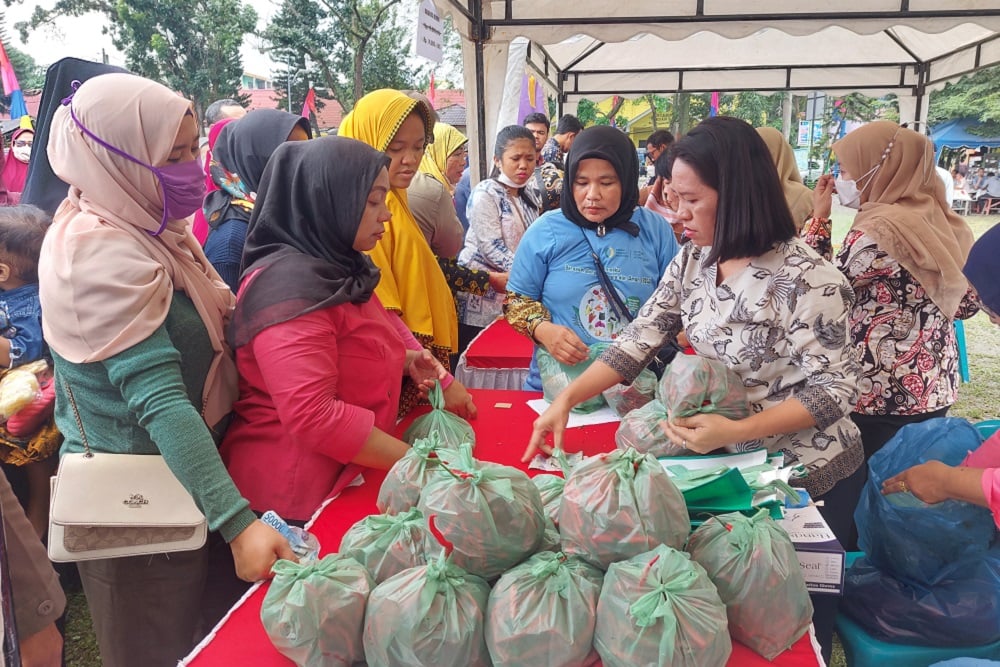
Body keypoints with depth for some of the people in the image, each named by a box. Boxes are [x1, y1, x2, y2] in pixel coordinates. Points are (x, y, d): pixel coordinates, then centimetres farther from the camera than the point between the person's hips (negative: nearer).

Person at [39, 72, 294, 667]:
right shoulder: (98, 253, -24)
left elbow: (203, 331, 16)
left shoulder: (146, 228, 5)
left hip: (184, 475, 8)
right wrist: (238, 521, -34)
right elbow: (158, 399, -30)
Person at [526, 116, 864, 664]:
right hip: (730, 463, 5)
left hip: (804, 474, -5)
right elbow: (639, 339, -6)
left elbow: (832, 389, -21)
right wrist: (566, 399, -17)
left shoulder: (807, 280, -24)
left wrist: (734, 431, -34)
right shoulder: (692, 261, -4)